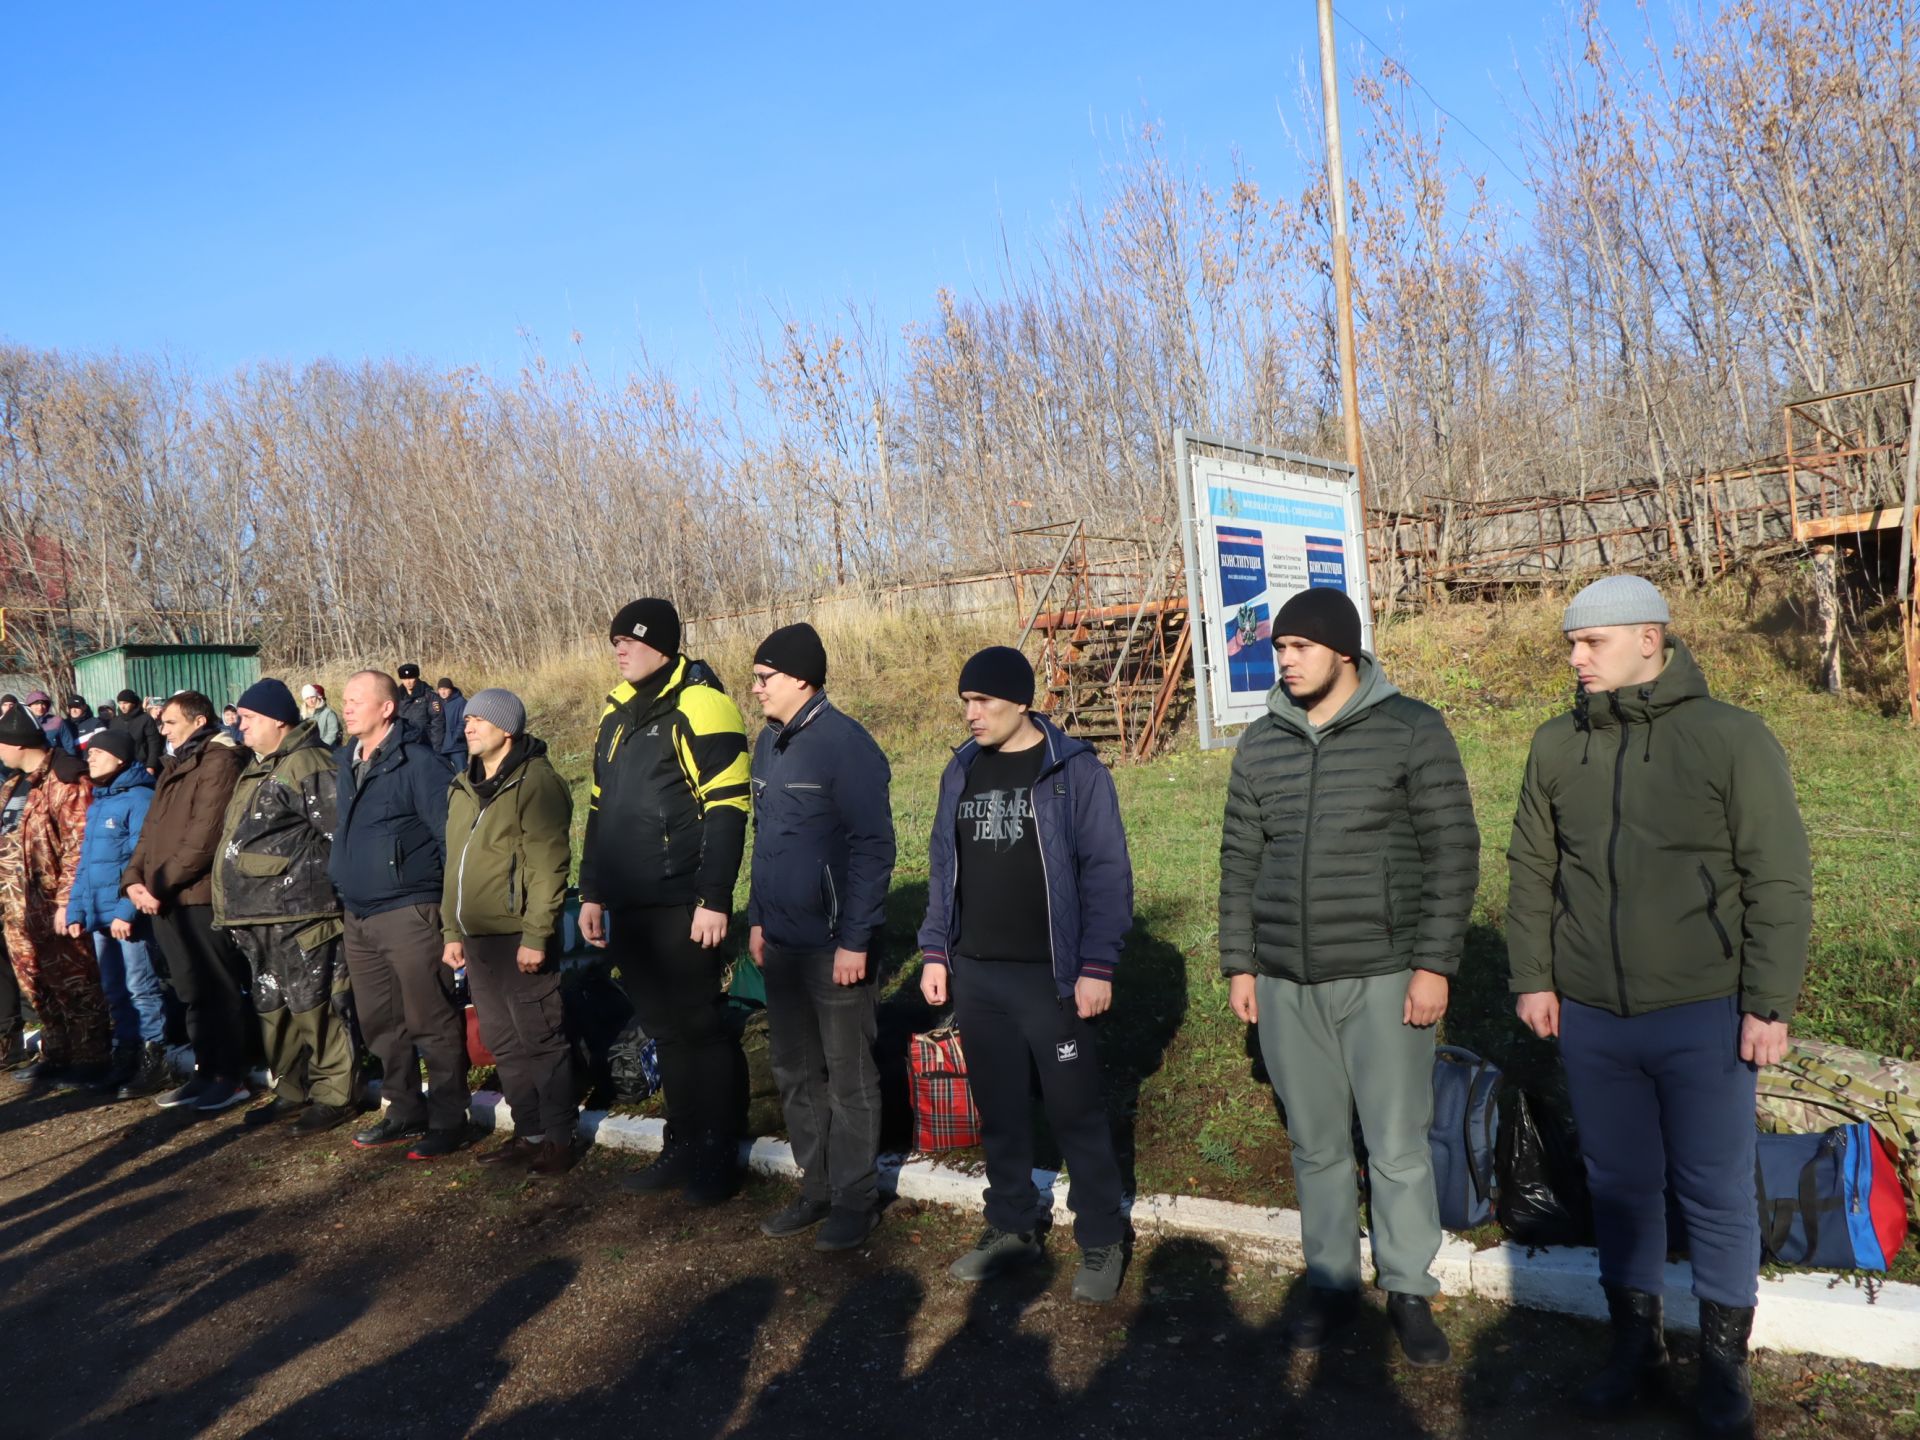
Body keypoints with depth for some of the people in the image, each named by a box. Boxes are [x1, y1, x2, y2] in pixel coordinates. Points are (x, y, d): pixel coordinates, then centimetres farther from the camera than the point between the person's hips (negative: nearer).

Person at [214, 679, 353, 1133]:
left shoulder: (306, 765, -14)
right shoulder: (258, 769, 19)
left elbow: (342, 831, -21)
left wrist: (316, 879, -13)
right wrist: (235, 909, 25)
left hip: (297, 914, -11)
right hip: (257, 915, 11)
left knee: (313, 1005, -4)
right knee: (273, 1008, 17)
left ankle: (333, 1094, 7)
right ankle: (291, 1090, 29)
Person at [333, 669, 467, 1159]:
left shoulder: (417, 763, -12)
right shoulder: (347, 760, 11)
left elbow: (452, 837, -14)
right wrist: (341, 891, 18)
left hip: (409, 915, -8)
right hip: (358, 917, 8)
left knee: (431, 1023, -2)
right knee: (380, 1024, 16)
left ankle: (448, 1121, 9)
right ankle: (405, 1110, 29)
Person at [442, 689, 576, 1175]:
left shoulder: (535, 781, -11)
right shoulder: (464, 788, 16)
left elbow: (548, 865, -17)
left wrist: (535, 935, -20)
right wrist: (452, 930, 17)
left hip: (519, 939, -9)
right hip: (477, 939, 9)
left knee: (539, 1041, -2)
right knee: (503, 1044, 14)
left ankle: (558, 1138, 9)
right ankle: (528, 1133, 25)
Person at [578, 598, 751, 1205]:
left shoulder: (698, 707, -12)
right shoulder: (617, 713, 15)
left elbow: (726, 810, -16)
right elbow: (599, 810, 21)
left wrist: (714, 899, -19)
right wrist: (592, 892, 19)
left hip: (680, 907, -8)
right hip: (628, 907, 8)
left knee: (699, 1028, 2)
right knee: (664, 1028, 15)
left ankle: (718, 1157, 15)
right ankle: (683, 1148, 27)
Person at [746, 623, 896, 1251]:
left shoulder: (845, 744, -16)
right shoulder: (769, 742, 9)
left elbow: (873, 846, -18)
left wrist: (855, 940, -19)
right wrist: (757, 918, 14)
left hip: (835, 946, -8)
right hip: (781, 942, 8)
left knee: (848, 1078, 6)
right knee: (795, 1074, 17)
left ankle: (855, 1199, 20)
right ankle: (816, 1188, 32)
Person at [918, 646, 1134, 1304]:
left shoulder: (1075, 770, -8)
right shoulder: (962, 770, 8)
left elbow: (1106, 872, -9)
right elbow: (943, 864, 13)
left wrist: (1096, 965, -14)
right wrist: (934, 952, 9)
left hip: (1052, 976, -5)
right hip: (975, 974, 5)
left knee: (1075, 1111, 3)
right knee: (999, 1110, 15)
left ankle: (1102, 1240, 19)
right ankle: (1013, 1227, 31)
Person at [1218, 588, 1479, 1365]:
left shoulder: (1411, 730, -6)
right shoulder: (1260, 743, 6)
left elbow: (1452, 852, -6)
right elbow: (1240, 859, 11)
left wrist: (1434, 963, -9)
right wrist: (1239, 963, 8)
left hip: (1383, 977, -3)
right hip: (1286, 982, 4)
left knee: (1397, 1147, 5)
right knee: (1316, 1145, 14)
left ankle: (1410, 1291, 23)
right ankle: (1331, 1281, 30)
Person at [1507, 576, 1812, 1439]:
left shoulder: (1731, 738, -8)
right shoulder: (1557, 745, 3)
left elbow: (1779, 882, -8)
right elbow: (1531, 871, 10)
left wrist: (1770, 1004, -10)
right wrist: (1532, 978, 6)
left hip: (1702, 1017, -3)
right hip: (1591, 1017, 4)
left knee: (1716, 1194, 9)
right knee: (1619, 1185, 15)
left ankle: (1724, 1360, 28)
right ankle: (1636, 1343, 33)